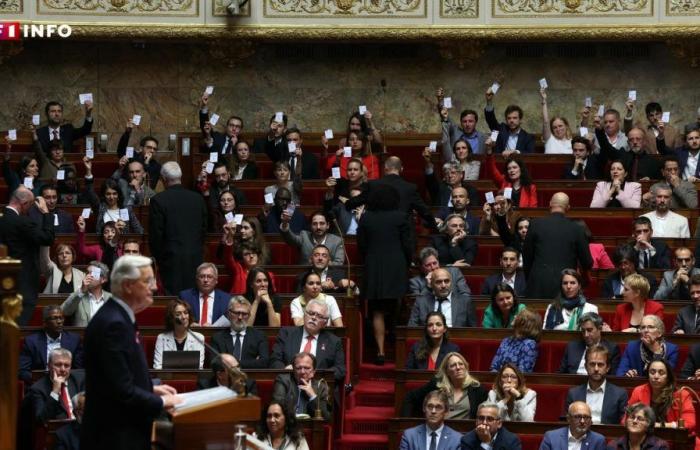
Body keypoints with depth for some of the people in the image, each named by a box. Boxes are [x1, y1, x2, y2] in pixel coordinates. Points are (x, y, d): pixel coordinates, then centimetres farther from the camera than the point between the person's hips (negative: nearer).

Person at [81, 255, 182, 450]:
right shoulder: (113, 324, -21)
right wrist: (161, 402, -12)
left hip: (121, 432, 10)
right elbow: (122, 391, -23)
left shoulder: (117, 317, 10)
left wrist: (151, 389, 10)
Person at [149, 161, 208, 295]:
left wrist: (159, 258, 6)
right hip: (195, 259, 4)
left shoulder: (158, 200, -8)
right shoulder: (198, 199, 5)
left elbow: (155, 234, -6)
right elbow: (204, 230, 11)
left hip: (171, 259, -4)